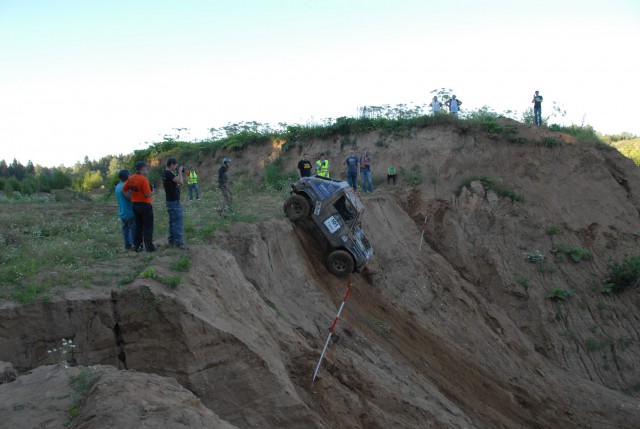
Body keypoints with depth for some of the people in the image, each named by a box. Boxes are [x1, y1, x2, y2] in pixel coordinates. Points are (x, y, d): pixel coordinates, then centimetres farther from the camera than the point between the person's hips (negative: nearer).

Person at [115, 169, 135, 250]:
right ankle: (134, 244, -2)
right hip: (129, 212, -9)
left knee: (125, 228, 11)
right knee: (133, 228, -3)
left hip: (122, 212, 9)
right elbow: (130, 198, -22)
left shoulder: (117, 186, 10)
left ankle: (127, 244, 13)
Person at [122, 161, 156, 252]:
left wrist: (131, 198, 10)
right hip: (145, 204, -7)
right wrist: (153, 192, -1)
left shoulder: (130, 178, 4)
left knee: (138, 226, 16)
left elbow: (123, 190, 6)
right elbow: (148, 194, -21)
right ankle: (149, 246, 3)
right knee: (148, 226, 2)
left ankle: (137, 246, 18)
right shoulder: (144, 179, -19)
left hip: (134, 204, 7)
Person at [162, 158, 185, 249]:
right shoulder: (169, 174, -19)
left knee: (172, 221, 15)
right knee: (178, 221, -7)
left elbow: (177, 182, 15)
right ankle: (178, 242, -6)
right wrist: (180, 172, -12)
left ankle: (171, 241, 20)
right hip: (174, 201, -10)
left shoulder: (165, 173, 10)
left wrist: (178, 172, 6)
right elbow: (181, 182, -25)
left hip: (170, 200, 10)